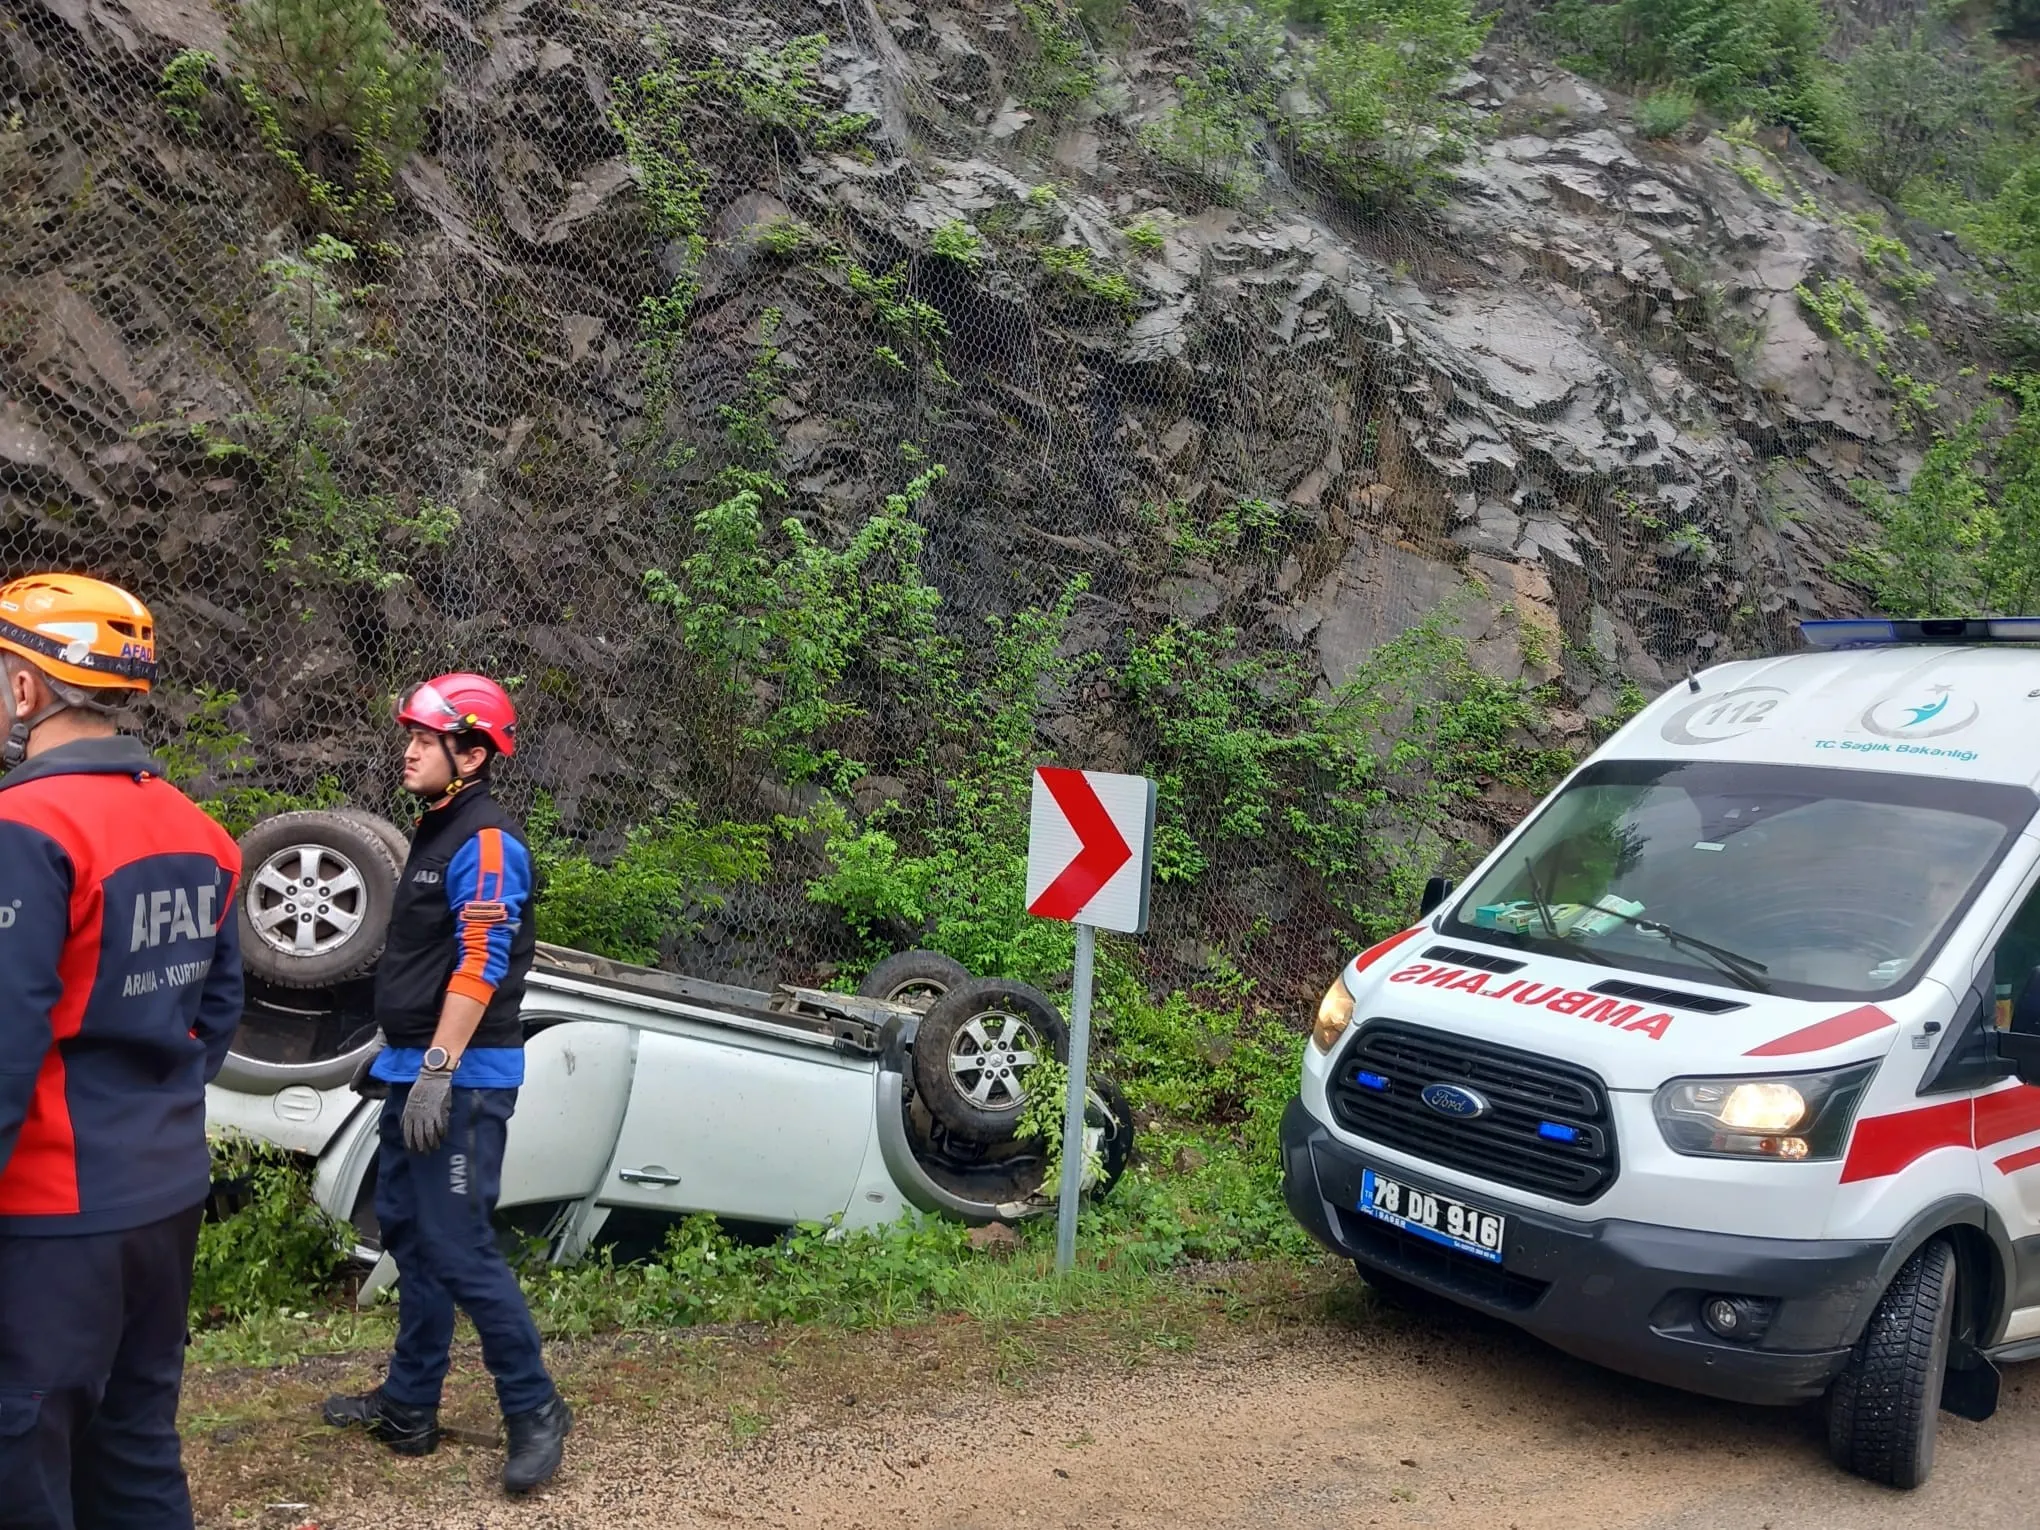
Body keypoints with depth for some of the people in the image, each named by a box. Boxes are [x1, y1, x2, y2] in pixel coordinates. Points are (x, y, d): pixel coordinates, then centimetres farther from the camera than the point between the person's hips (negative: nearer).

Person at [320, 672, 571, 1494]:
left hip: (462, 1077, -10)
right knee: (407, 1232, 16)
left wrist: (438, 1070, -26)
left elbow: (480, 968, -23)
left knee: (457, 1248, -8)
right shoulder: (436, 831, 15)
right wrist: (405, 1064, 21)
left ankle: (534, 1411, 3)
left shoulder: (486, 841, -15)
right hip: (417, 1068, 10)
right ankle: (408, 1405, 28)